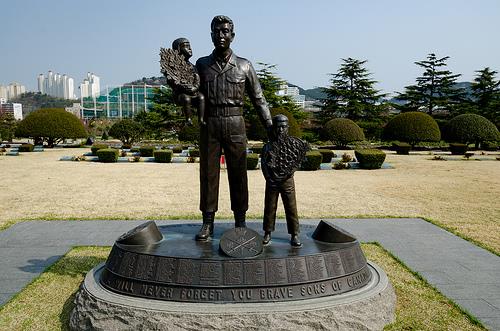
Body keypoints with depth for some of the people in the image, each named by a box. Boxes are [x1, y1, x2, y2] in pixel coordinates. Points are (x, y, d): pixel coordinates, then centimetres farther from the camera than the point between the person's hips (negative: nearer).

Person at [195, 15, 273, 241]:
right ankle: (207, 223, 13)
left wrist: (270, 128, 3)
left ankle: (240, 222, 14)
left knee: (238, 174, 3)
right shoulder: (202, 65, 9)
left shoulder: (244, 66, 6)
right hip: (209, 124, 1)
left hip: (235, 124, -1)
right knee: (208, 173, 3)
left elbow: (258, 99, 7)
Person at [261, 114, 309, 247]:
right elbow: (264, 164, -7)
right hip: (272, 182, 0)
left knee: (291, 208, 3)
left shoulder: (293, 143, 1)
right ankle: (267, 233, 21)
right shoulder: (268, 146, -1)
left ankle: (294, 235, 12)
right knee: (269, 208, 8)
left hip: (288, 181, 0)